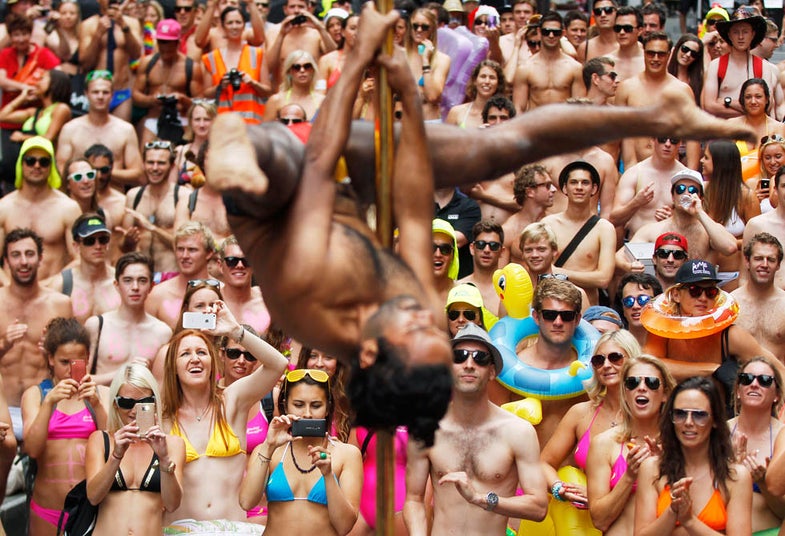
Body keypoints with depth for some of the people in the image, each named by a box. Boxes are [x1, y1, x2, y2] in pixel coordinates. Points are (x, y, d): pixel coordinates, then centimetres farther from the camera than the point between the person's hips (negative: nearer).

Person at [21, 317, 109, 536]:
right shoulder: (35, 394, 6)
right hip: (48, 507, 0)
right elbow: (32, 448, -7)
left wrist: (96, 403, -17)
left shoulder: (101, 394, 7)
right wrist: (49, 402, -17)